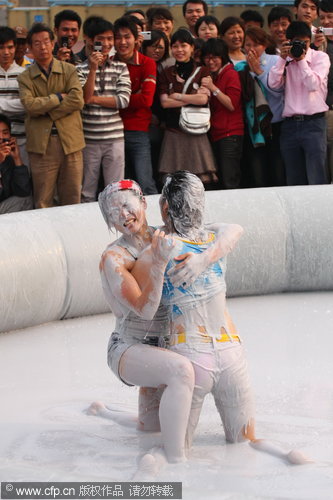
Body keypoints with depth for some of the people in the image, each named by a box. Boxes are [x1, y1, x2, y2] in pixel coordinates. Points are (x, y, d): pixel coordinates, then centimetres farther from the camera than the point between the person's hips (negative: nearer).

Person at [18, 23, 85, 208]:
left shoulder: (69, 70, 8)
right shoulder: (25, 77, 7)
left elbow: (78, 101, -8)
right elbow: (30, 105, -11)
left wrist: (45, 107, -10)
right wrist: (58, 97, -8)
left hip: (70, 140, 1)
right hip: (41, 144, 0)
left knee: (72, 199, 4)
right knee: (43, 202, 1)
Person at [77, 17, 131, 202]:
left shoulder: (120, 67, 5)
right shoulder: (81, 69, 0)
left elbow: (124, 100, -5)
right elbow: (85, 98, -13)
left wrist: (94, 99, -9)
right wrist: (93, 69, -18)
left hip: (114, 138, 1)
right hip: (89, 138, -1)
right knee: (87, 192, 7)